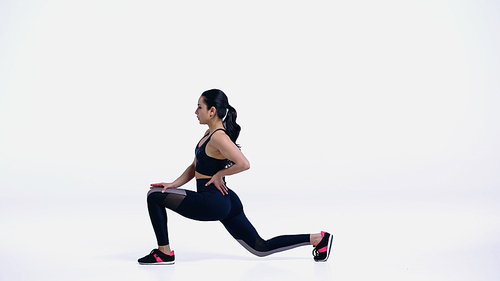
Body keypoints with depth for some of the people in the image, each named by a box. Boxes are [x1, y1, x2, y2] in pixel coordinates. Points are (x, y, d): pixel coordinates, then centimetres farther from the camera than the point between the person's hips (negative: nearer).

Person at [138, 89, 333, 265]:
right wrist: (173, 184, 7)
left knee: (154, 196, -1)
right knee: (261, 248, 13)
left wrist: (219, 174, -15)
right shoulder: (209, 133, 12)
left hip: (212, 203, -10)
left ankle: (164, 253, 6)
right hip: (224, 201, 10)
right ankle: (317, 239, 12)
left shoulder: (218, 137, -17)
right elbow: (195, 167, 19)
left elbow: (244, 164, -29)